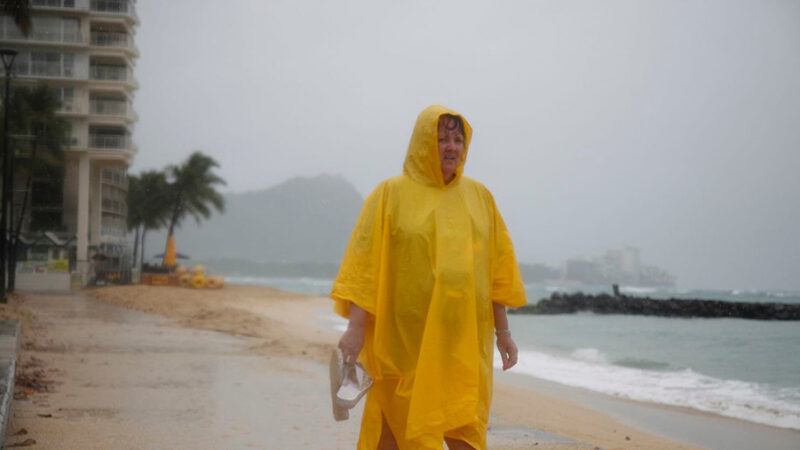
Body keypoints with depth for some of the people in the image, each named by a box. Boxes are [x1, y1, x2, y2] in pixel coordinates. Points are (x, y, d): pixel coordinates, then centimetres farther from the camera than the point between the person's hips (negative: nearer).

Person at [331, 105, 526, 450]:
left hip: (466, 341, 3)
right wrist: (355, 327, -14)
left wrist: (503, 331, 10)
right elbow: (365, 263, -5)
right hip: (406, 340, -3)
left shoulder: (479, 196, 11)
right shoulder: (391, 194, 1)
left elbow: (496, 269, 12)